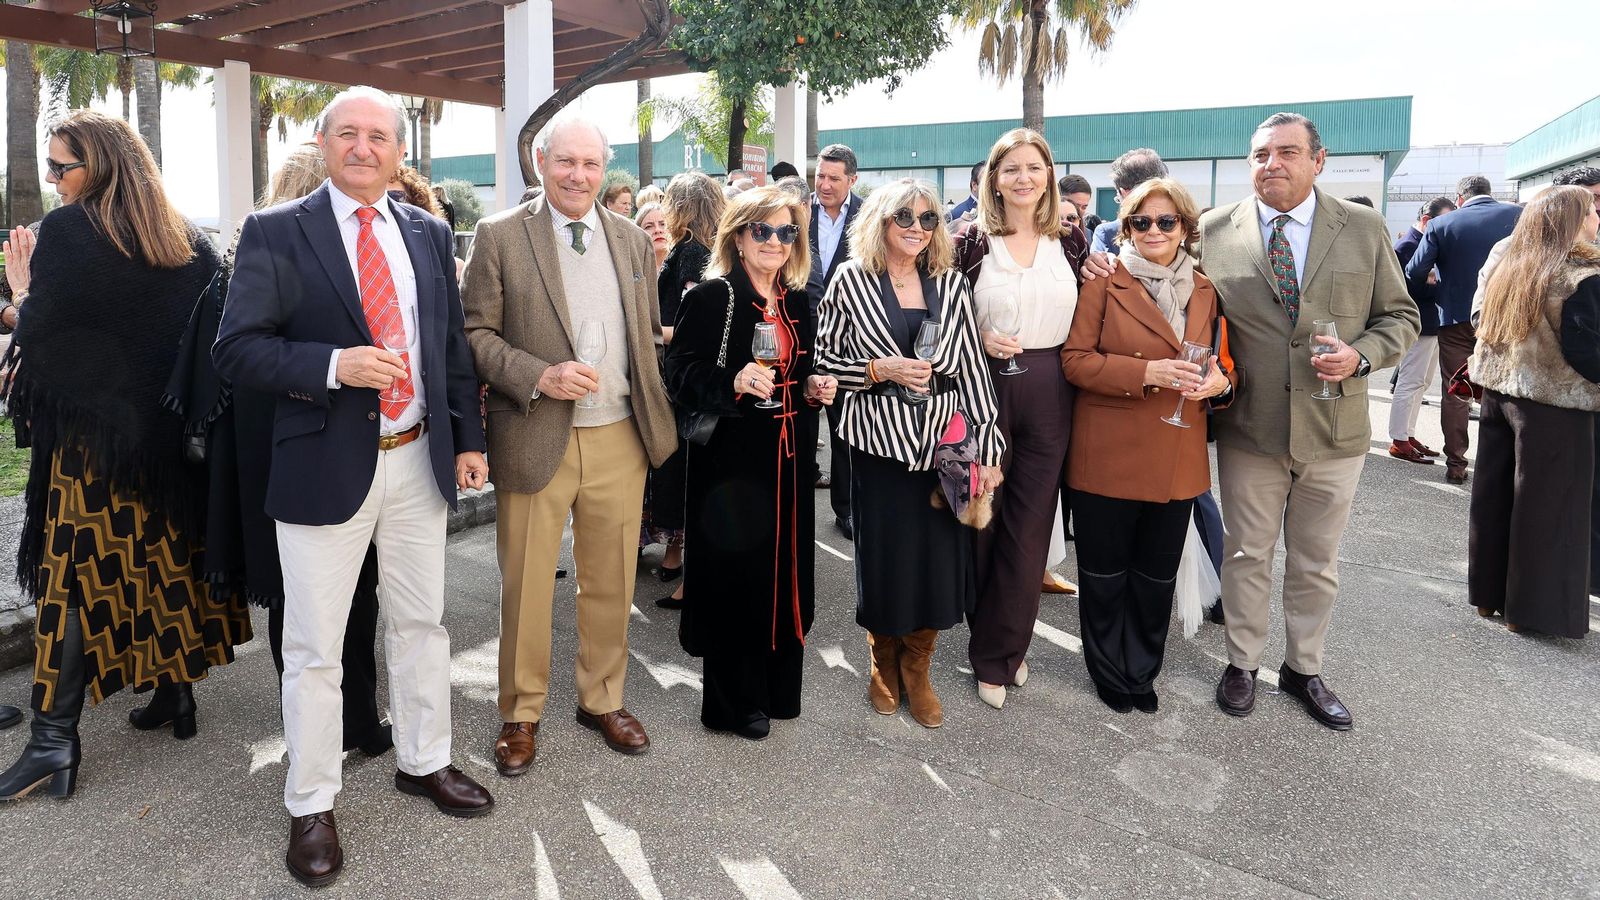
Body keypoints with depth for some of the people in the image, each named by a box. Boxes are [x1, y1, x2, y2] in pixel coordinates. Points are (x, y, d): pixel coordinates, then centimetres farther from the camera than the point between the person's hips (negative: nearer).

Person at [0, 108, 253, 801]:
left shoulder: (66, 232, -11)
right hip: (174, 432, 5)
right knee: (168, 560, 15)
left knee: (76, 572, 0)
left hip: (91, 434, -5)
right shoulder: (187, 239, 4)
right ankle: (176, 689, 24)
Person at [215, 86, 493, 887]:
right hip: (326, 465, -4)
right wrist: (334, 365, -23)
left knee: (421, 622, 15)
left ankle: (423, 761, 34)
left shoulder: (429, 234, 9)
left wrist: (468, 439, 9)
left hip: (419, 460, 4)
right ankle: (311, 807, 22)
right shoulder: (274, 233, -4)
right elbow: (236, 349, -9)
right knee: (314, 648, 6)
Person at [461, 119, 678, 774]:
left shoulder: (633, 241, 10)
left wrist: (655, 415, 10)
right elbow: (476, 333, -4)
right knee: (525, 586, 7)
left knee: (611, 581, 13)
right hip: (535, 439, -3)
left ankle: (602, 700, 32)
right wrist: (540, 376, -18)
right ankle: (521, 714, 26)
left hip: (619, 438, 4)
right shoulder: (499, 236, -2)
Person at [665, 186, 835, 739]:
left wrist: (816, 389, 3)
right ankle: (734, 703, 16)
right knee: (735, 575, 0)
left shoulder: (798, 304, 13)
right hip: (731, 460, -6)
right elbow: (681, 374, -13)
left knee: (785, 571, 11)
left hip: (788, 460, 7)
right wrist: (734, 382, -30)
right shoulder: (710, 297, -7)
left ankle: (776, 689, 27)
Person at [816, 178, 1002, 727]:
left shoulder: (951, 284, 7)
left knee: (938, 557, 4)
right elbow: (825, 360, 0)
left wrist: (989, 450, 0)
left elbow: (973, 369, 4)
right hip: (879, 440, -2)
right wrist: (880, 369, -16)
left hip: (943, 439, 2)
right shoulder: (852, 281, 0)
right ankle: (884, 667, 31)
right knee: (884, 558, 6)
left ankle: (916, 673, 26)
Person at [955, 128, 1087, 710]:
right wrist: (981, 340, -14)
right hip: (985, 388, -2)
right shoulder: (972, 241, -1)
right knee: (983, 520, 6)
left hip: (1048, 396, 2)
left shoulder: (1070, 241, 7)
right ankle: (992, 650, 24)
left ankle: (1003, 651, 21)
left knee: (1030, 526, 5)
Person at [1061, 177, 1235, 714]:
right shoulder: (1105, 284, -4)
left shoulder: (1204, 291, 10)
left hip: (1177, 459, 4)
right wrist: (1145, 373, -22)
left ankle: (1142, 671, 32)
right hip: (1109, 455, -4)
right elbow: (1075, 359, -10)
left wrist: (1219, 380, -7)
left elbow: (1217, 361, 17)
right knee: (1104, 573, 9)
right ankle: (1109, 673, 27)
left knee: (1157, 575, 14)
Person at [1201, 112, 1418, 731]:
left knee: (1317, 563, 15)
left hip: (1335, 431, 1)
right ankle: (1242, 664, 30)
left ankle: (1304, 669, 33)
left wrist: (1361, 355, -13)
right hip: (1248, 430, -1)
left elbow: (1399, 316, 5)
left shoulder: (1364, 229, 0)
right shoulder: (1214, 231, -3)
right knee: (1247, 555, 12)